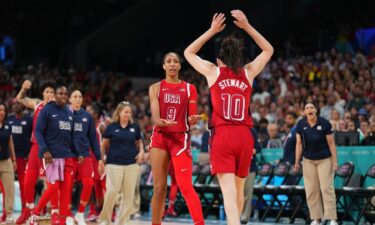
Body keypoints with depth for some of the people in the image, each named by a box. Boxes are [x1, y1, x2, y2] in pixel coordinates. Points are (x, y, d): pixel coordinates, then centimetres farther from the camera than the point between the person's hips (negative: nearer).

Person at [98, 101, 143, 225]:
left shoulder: (135, 127, 9)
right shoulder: (111, 127, 2)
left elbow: (139, 142, 21)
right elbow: (104, 145, 9)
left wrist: (141, 152, 2)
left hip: (132, 164, 3)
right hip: (114, 164, -3)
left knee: (129, 194, 1)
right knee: (112, 192, -11)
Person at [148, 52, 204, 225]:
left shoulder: (189, 89, 6)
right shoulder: (156, 88, 7)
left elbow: (191, 119, 6)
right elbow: (155, 117, -4)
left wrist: (193, 120, -18)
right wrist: (162, 122, -27)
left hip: (180, 139, -1)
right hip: (160, 137, 1)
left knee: (186, 187, -12)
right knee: (159, 187, 1)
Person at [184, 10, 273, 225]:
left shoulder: (213, 71, 5)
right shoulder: (248, 72, 9)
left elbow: (189, 52, 22)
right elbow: (268, 50, 26)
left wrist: (212, 31, 20)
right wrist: (247, 26, 20)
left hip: (222, 135, -3)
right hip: (245, 135, 3)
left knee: (229, 190, -13)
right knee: (239, 188, 17)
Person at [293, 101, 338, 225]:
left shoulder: (324, 123, -11)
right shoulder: (300, 125, -4)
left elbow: (331, 143, -8)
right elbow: (299, 144, 3)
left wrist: (335, 161, -11)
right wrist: (297, 162, 3)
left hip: (324, 159, -3)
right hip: (308, 160, 3)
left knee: (327, 188, -9)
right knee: (311, 190, -1)